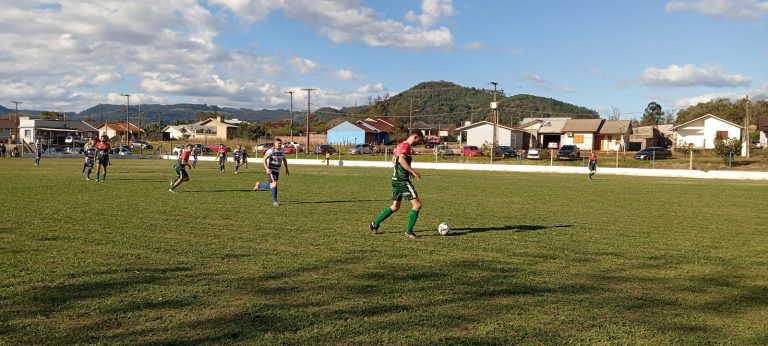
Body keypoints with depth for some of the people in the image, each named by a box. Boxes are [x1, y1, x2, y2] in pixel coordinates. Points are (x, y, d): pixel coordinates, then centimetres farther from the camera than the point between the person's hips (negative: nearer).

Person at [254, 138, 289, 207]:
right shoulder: (271, 151, -16)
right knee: (274, 184, -19)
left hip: (277, 170, 8)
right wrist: (267, 168, -27)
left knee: (271, 185, 12)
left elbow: (284, 160, 20)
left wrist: (286, 169, 15)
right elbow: (264, 159, -17)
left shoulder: (282, 151, 5)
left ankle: (259, 185, 35)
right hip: (270, 170, -7)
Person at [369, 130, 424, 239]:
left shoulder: (401, 145, 17)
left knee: (395, 206, 18)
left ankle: (374, 224, 21)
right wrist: (414, 172, -26)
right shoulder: (405, 146, -13)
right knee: (417, 205, -6)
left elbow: (393, 160, 26)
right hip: (403, 180, -10)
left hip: (396, 179, 10)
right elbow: (401, 160, -29)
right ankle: (409, 231, -3)